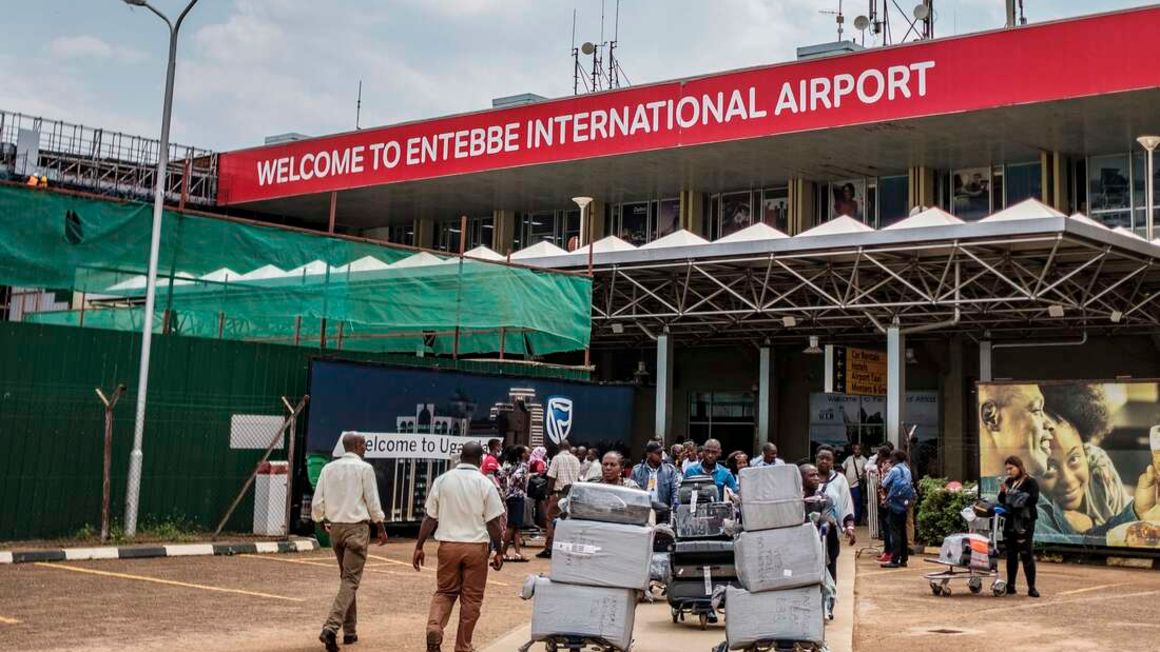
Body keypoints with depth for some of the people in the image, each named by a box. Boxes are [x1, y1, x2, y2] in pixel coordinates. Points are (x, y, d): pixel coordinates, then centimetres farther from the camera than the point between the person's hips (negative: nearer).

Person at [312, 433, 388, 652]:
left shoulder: (329, 468, 6)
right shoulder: (364, 468, -7)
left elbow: (317, 503, 4)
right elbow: (373, 502, -7)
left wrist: (323, 521, 21)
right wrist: (381, 528, 4)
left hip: (335, 527, 6)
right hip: (357, 528, -6)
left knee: (347, 578, 17)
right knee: (351, 580, -5)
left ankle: (349, 631, 19)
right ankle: (331, 626, -21)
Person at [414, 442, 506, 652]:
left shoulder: (442, 480, 2)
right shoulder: (485, 484, -5)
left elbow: (430, 518, 3)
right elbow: (493, 523, -4)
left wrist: (419, 547, 9)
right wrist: (498, 551, 6)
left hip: (448, 544, 2)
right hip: (476, 546, -2)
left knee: (444, 591, 16)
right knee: (471, 598, 10)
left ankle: (434, 627, -10)